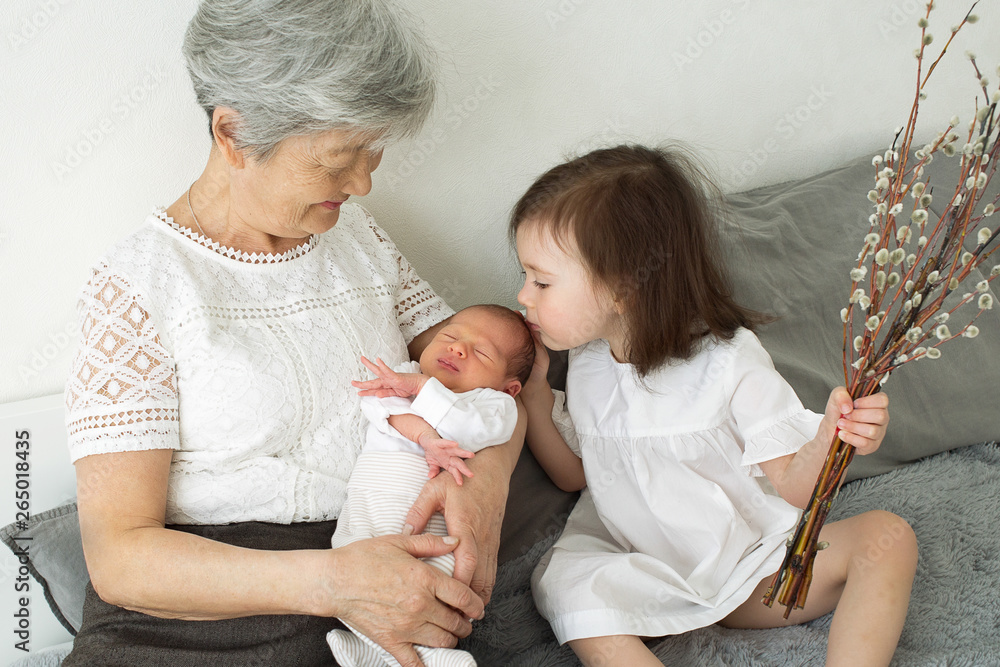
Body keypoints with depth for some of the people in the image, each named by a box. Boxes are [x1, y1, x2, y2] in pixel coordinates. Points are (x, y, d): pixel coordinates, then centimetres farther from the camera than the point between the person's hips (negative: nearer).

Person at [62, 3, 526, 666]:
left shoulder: (357, 234, 14)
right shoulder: (138, 281, -3)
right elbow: (118, 555, -9)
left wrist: (488, 471, -7)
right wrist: (329, 581, -22)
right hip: (192, 613, -3)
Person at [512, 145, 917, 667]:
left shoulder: (730, 360, -14)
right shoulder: (585, 363, 1)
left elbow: (792, 486, -13)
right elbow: (574, 474, 13)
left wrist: (827, 439, -35)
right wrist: (533, 388, 1)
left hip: (749, 565, -2)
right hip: (643, 578, 2)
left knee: (887, 535, -22)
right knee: (564, 588, -30)